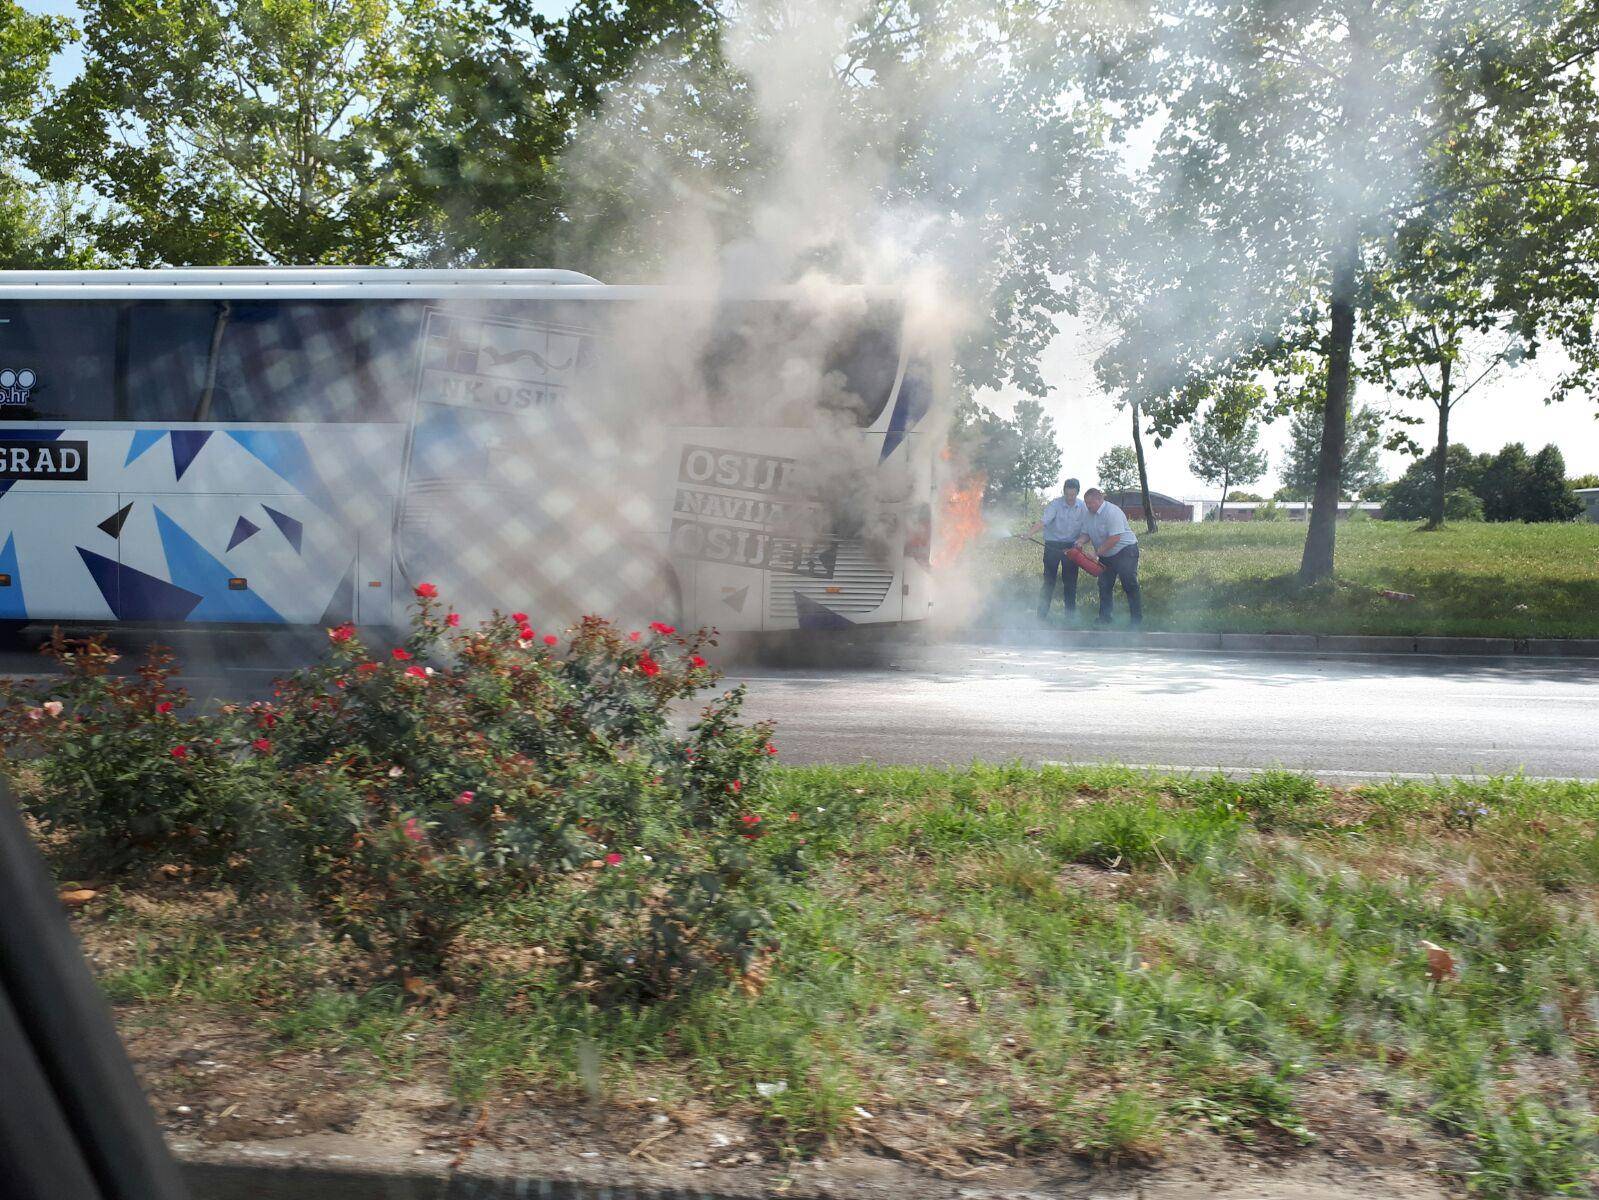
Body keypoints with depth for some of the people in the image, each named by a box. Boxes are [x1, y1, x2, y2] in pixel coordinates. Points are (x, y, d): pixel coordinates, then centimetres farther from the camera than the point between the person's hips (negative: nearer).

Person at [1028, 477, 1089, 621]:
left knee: (1071, 580, 7)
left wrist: (1079, 542, -16)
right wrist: (1029, 533, -42)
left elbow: (1086, 531, 1)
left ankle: (1071, 612, 18)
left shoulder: (1082, 507, -4)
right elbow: (1044, 521, -27)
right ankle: (1042, 613, 3)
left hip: (1071, 546, 3)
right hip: (1052, 545, -3)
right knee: (1049, 580, -2)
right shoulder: (1055, 504, -14)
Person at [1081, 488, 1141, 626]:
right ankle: (1104, 619, 18)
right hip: (1106, 556, 9)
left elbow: (1115, 538, -29)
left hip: (1125, 552, -9)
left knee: (1130, 586, -6)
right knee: (1104, 586, 10)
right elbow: (1086, 534, 7)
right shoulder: (1090, 514, 3)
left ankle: (1137, 620, -1)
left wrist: (1097, 552, -25)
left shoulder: (1112, 512, -24)